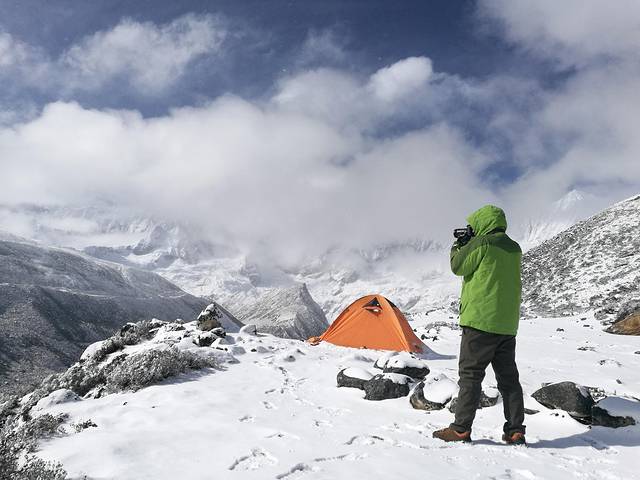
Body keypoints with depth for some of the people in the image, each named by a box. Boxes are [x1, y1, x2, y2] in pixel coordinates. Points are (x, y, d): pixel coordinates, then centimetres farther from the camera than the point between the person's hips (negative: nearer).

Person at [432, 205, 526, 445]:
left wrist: (458, 247, 15)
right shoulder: (514, 248, 13)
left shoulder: (482, 243, -11)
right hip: (507, 324, 7)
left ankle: (460, 429, 1)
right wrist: (469, 245, 19)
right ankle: (515, 431, 15)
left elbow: (458, 267, -3)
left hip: (480, 320, -7)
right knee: (508, 377, 11)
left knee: (470, 374, -2)